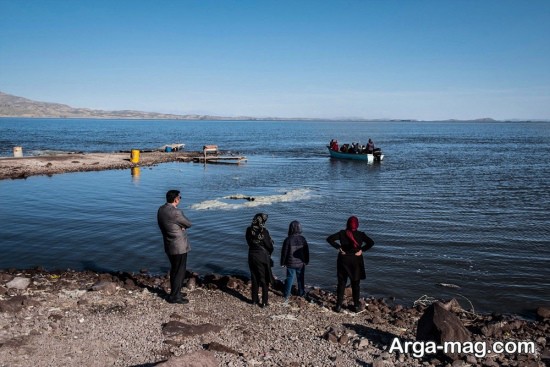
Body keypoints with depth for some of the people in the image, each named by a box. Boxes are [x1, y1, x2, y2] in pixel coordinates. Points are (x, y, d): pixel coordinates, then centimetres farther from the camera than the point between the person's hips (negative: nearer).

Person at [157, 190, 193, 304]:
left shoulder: (161, 210, 3)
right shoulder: (175, 212, -25)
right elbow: (188, 224, -12)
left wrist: (180, 226, -2)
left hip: (169, 245, 9)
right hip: (179, 246, -9)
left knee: (174, 270, 21)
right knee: (180, 271, 3)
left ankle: (175, 292, 32)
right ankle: (174, 296, 11)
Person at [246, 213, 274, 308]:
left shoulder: (249, 230, -5)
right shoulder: (264, 232, -19)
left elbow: (249, 243, 5)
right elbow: (269, 246, -11)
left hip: (252, 256, 5)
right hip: (263, 257, -5)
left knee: (254, 279, 18)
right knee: (264, 280, 8)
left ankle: (254, 300, 27)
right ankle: (264, 302, 13)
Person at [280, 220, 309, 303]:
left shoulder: (288, 240, -16)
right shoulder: (303, 239, -8)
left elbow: (284, 252, -9)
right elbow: (306, 251, 2)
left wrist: (283, 263, 3)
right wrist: (306, 261, 15)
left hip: (290, 264, -2)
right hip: (301, 263, 2)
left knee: (290, 278, 7)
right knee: (300, 278, 17)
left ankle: (287, 296, 7)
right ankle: (301, 293, 30)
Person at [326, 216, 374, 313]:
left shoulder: (342, 233, -5)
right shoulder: (361, 234, -6)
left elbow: (329, 239, -13)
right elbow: (371, 242, -17)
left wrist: (338, 247, -9)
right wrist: (362, 250, -12)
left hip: (343, 260, 0)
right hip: (356, 261, 0)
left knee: (341, 283, 10)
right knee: (355, 284, 12)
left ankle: (339, 306, 11)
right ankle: (356, 306, 17)